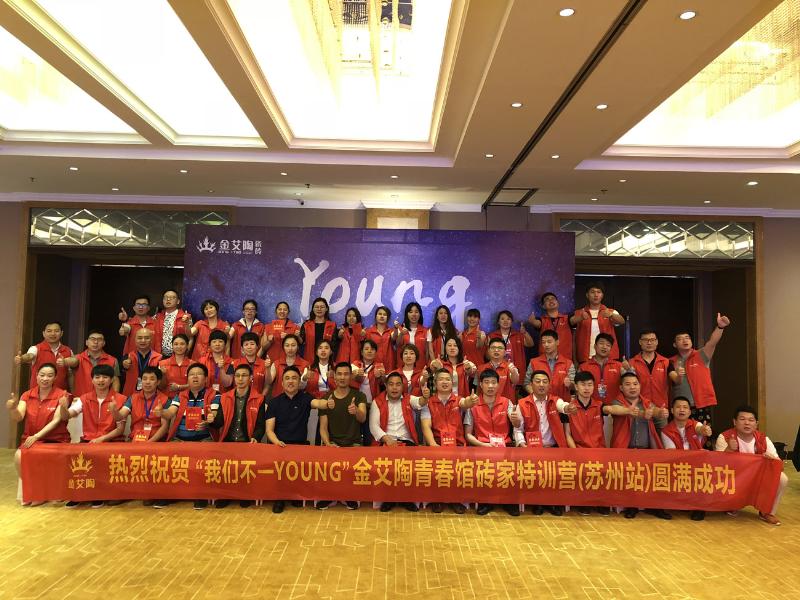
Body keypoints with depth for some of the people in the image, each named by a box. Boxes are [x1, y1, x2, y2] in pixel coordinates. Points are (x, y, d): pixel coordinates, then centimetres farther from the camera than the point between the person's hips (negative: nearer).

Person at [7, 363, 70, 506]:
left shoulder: (62, 395, -5)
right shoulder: (27, 395, 7)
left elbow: (56, 421, -13)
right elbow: (17, 418, -6)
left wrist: (37, 436, -24)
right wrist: (13, 408, -28)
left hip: (55, 440, -3)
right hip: (30, 439, 3)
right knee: (19, 455, -28)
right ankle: (23, 483, -2)